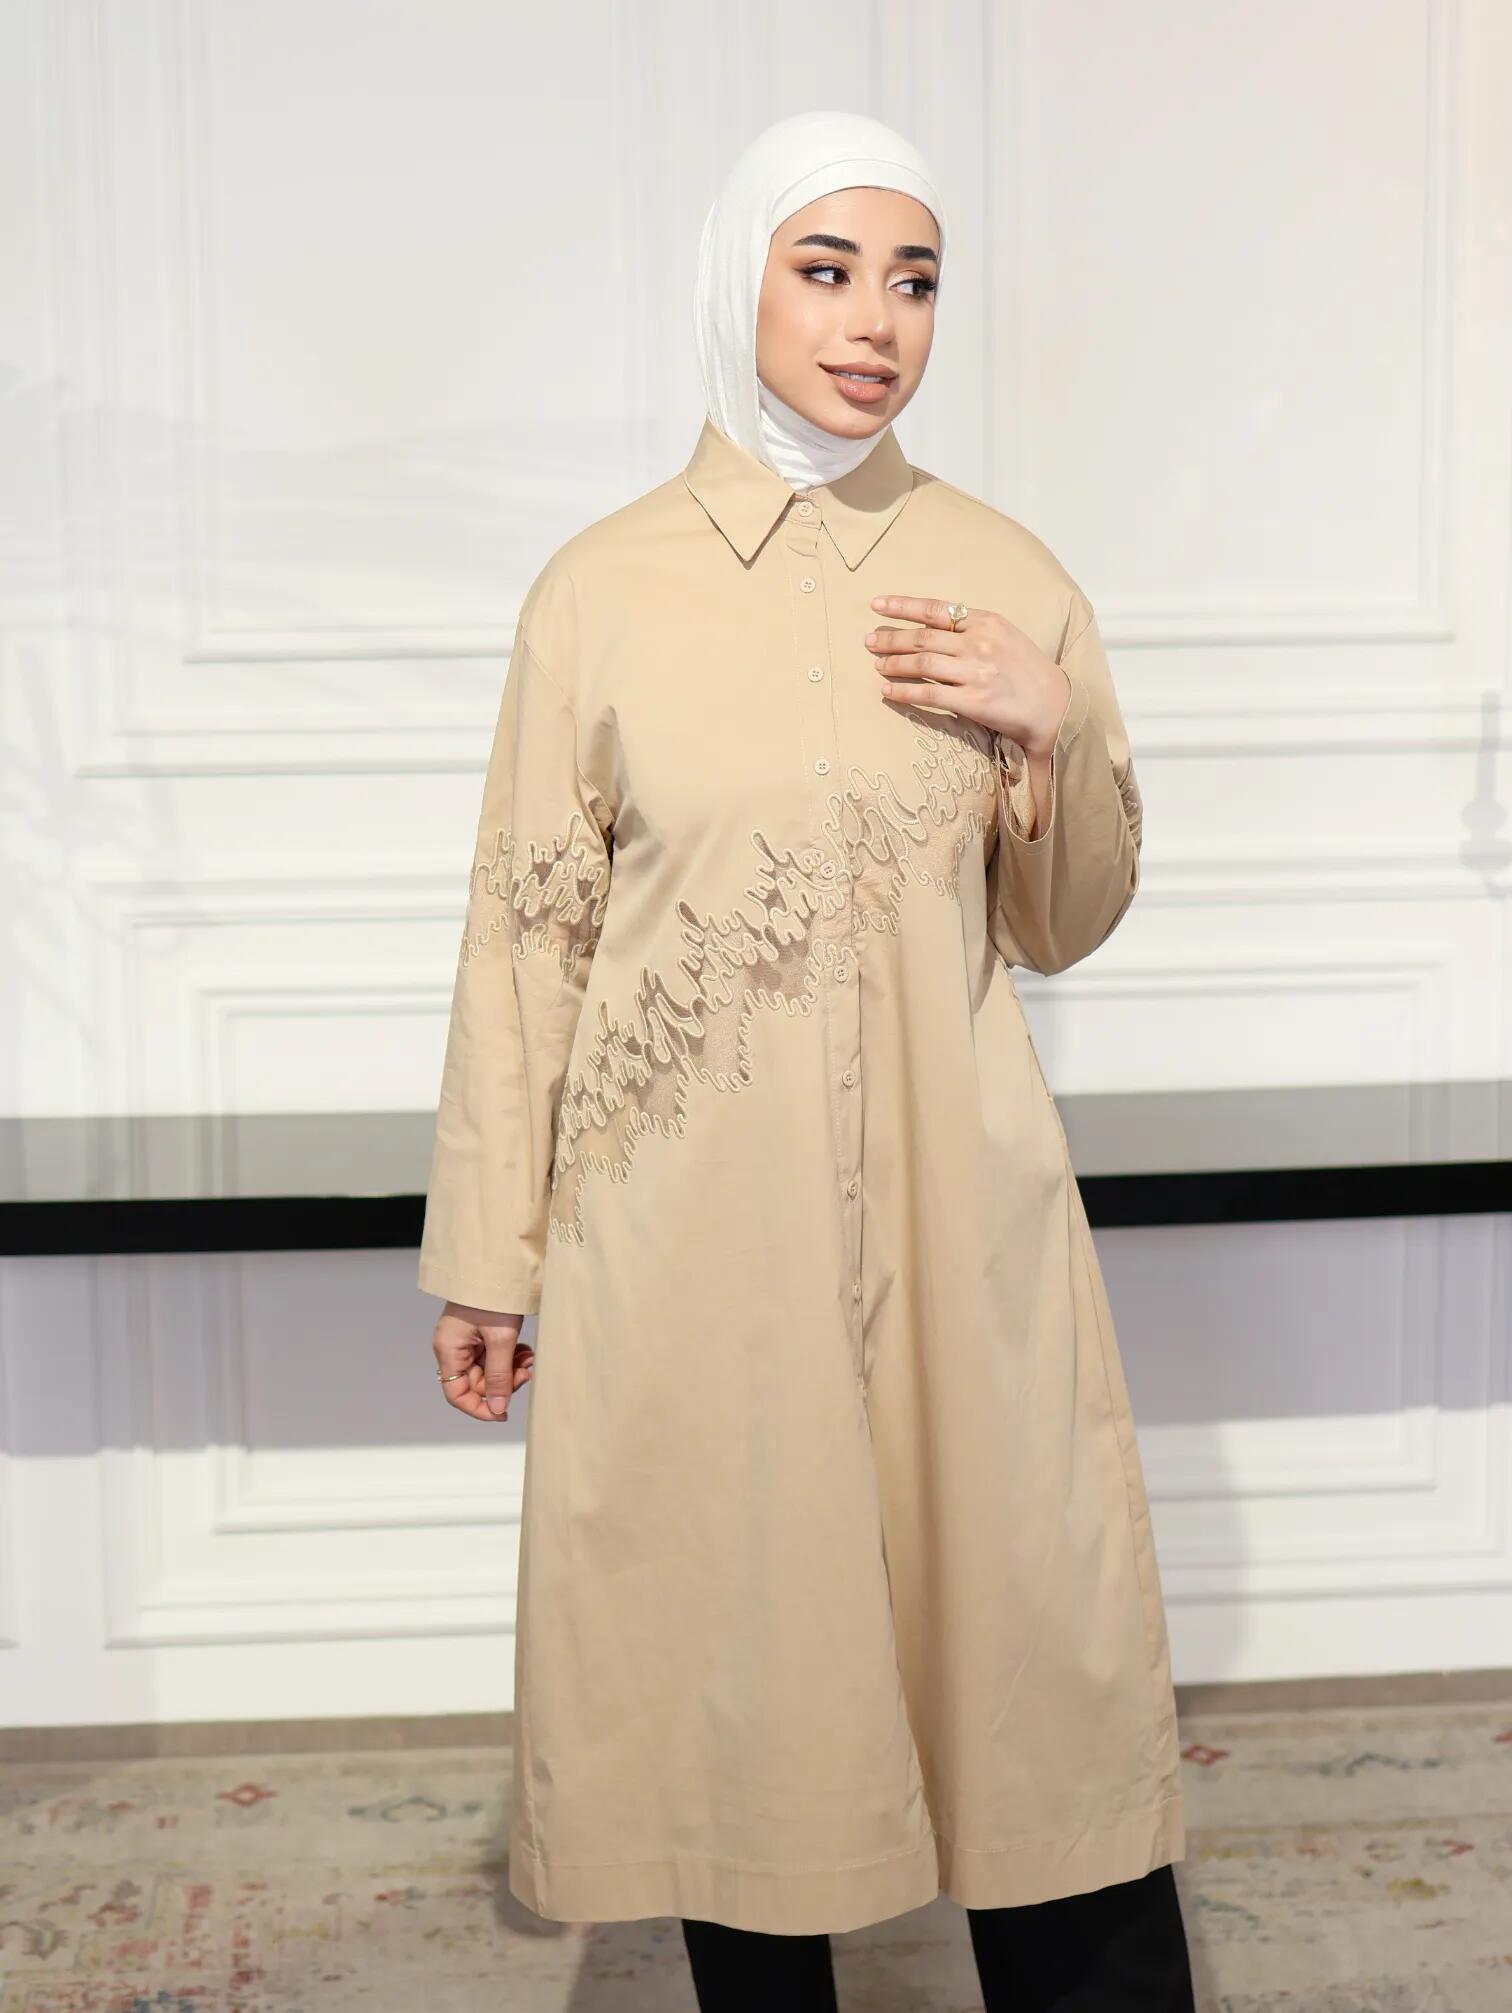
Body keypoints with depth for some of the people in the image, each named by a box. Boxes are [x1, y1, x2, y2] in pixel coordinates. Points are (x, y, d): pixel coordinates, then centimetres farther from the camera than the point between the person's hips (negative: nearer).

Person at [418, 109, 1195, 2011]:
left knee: (1042, 1665, 3)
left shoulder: (1003, 577, 5)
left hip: (955, 1216, 1)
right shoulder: (603, 588, 1)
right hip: (689, 1234, -1)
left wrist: (1057, 730, -8)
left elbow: (1064, 927, 11)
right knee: (735, 1667, 8)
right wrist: (485, 1258, 4)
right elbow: (528, 933, 3)